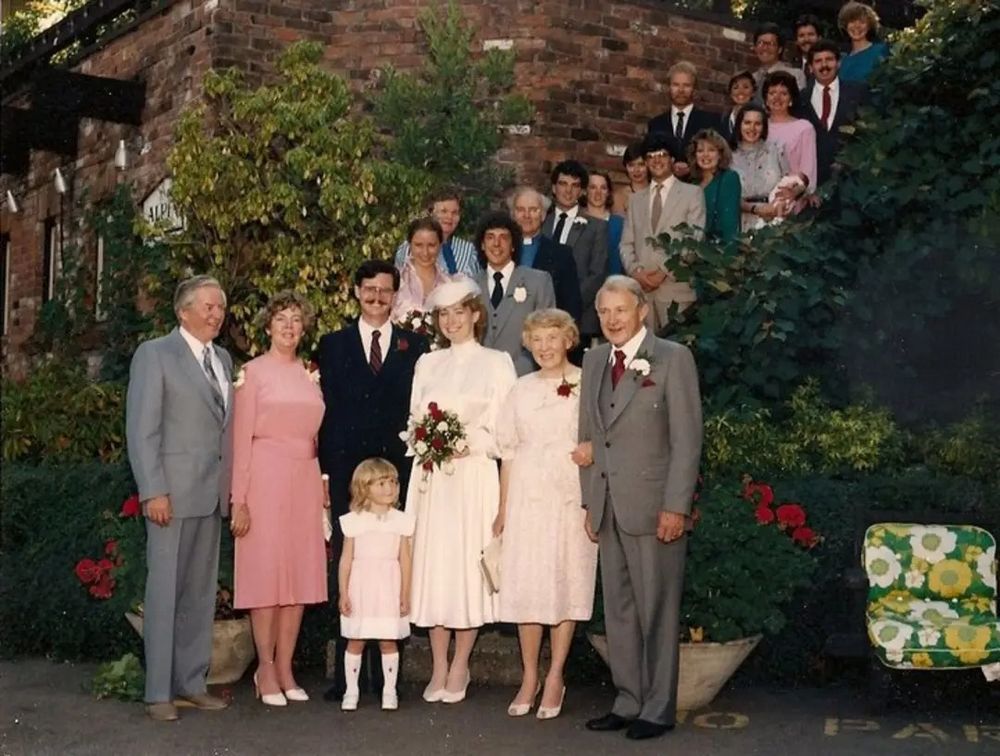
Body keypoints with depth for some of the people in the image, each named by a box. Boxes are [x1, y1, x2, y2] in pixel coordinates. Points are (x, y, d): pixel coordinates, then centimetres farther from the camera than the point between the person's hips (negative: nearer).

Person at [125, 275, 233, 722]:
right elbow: (141, 429, -9)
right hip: (173, 493, -6)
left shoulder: (223, 359, 16)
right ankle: (158, 693, 5)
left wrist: (231, 487, 7)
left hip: (213, 494, 6)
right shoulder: (155, 354, -4)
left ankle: (191, 683, 18)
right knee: (165, 590, -2)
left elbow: (225, 427, 14)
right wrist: (153, 492, -16)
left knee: (201, 592, 10)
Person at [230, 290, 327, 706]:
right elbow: (241, 438, -4)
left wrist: (322, 485, 8)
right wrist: (239, 499, -10)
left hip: (305, 481, 5)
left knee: (300, 574, 5)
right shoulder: (253, 372, 0)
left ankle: (285, 668, 13)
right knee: (266, 571, -2)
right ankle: (266, 668, 8)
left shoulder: (310, 375, 14)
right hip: (266, 479, -5)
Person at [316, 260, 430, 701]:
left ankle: (386, 672, 10)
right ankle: (346, 672, 8)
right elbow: (325, 411, 7)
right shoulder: (333, 345, 11)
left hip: (398, 470, 0)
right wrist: (324, 469, -1)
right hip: (347, 471, 0)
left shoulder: (415, 346, 10)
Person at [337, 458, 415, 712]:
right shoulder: (354, 520, -1)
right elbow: (346, 559, 1)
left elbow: (405, 560, 3)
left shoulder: (401, 520, 2)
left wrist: (405, 595, 2)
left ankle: (389, 690, 16)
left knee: (388, 642, 4)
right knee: (356, 641, 5)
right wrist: (343, 593, -1)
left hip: (389, 591, 0)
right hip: (360, 589, 0)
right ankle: (351, 690, 16)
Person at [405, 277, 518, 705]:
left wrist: (468, 443, -15)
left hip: (474, 475, -3)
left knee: (469, 563, -3)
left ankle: (460, 666, 8)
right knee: (432, 565, 1)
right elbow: (414, 419, 16)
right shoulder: (427, 364, 16)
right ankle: (439, 667, 11)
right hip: (432, 477, 3)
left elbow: (505, 428, -1)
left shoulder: (497, 363, 4)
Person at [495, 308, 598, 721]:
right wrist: (503, 509, 10)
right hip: (526, 497, 3)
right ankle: (529, 678, 14)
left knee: (565, 583, 2)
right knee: (524, 585, 3)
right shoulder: (522, 388, 11)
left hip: (571, 497, -3)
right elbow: (509, 451, 12)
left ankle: (555, 678, 13)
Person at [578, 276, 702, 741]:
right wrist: (589, 501, 11)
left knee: (657, 611, 2)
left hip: (653, 506, -6)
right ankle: (628, 702, 21)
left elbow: (687, 438, -8)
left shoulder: (672, 358, -5)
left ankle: (658, 709, 12)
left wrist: (676, 506, -14)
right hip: (608, 507, 6)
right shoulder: (594, 360, 13)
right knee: (618, 610, 11)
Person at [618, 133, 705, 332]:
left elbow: (695, 240, -1)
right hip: (640, 288, 3)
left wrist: (665, 271, -10)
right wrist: (635, 270, -5)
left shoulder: (692, 194, 9)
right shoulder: (636, 199, 22)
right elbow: (626, 244, 15)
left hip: (676, 288, -3)